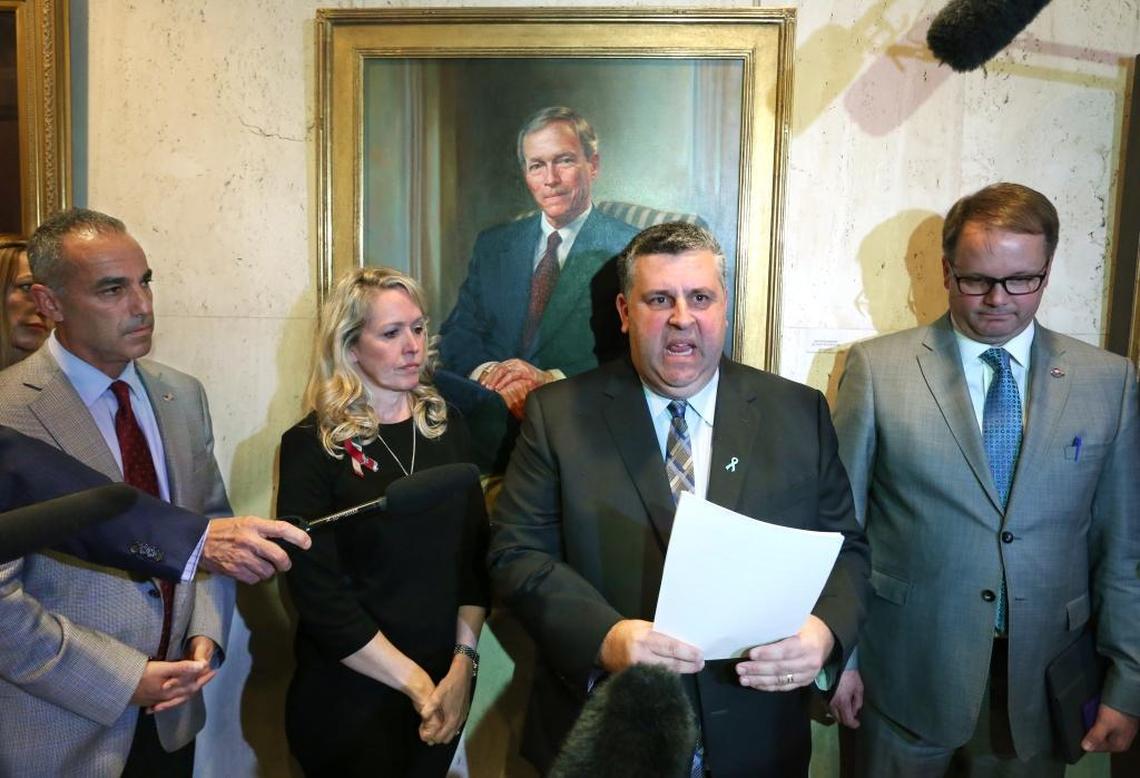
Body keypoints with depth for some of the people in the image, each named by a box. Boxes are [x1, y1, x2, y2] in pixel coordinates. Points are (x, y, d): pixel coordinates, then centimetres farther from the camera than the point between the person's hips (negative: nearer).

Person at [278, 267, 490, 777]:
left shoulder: (447, 428, 2)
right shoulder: (311, 446, -11)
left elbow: (476, 554, 1)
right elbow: (319, 593, -14)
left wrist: (462, 664, -9)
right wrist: (415, 682, -14)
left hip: (447, 686, 4)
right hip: (350, 697, -4)